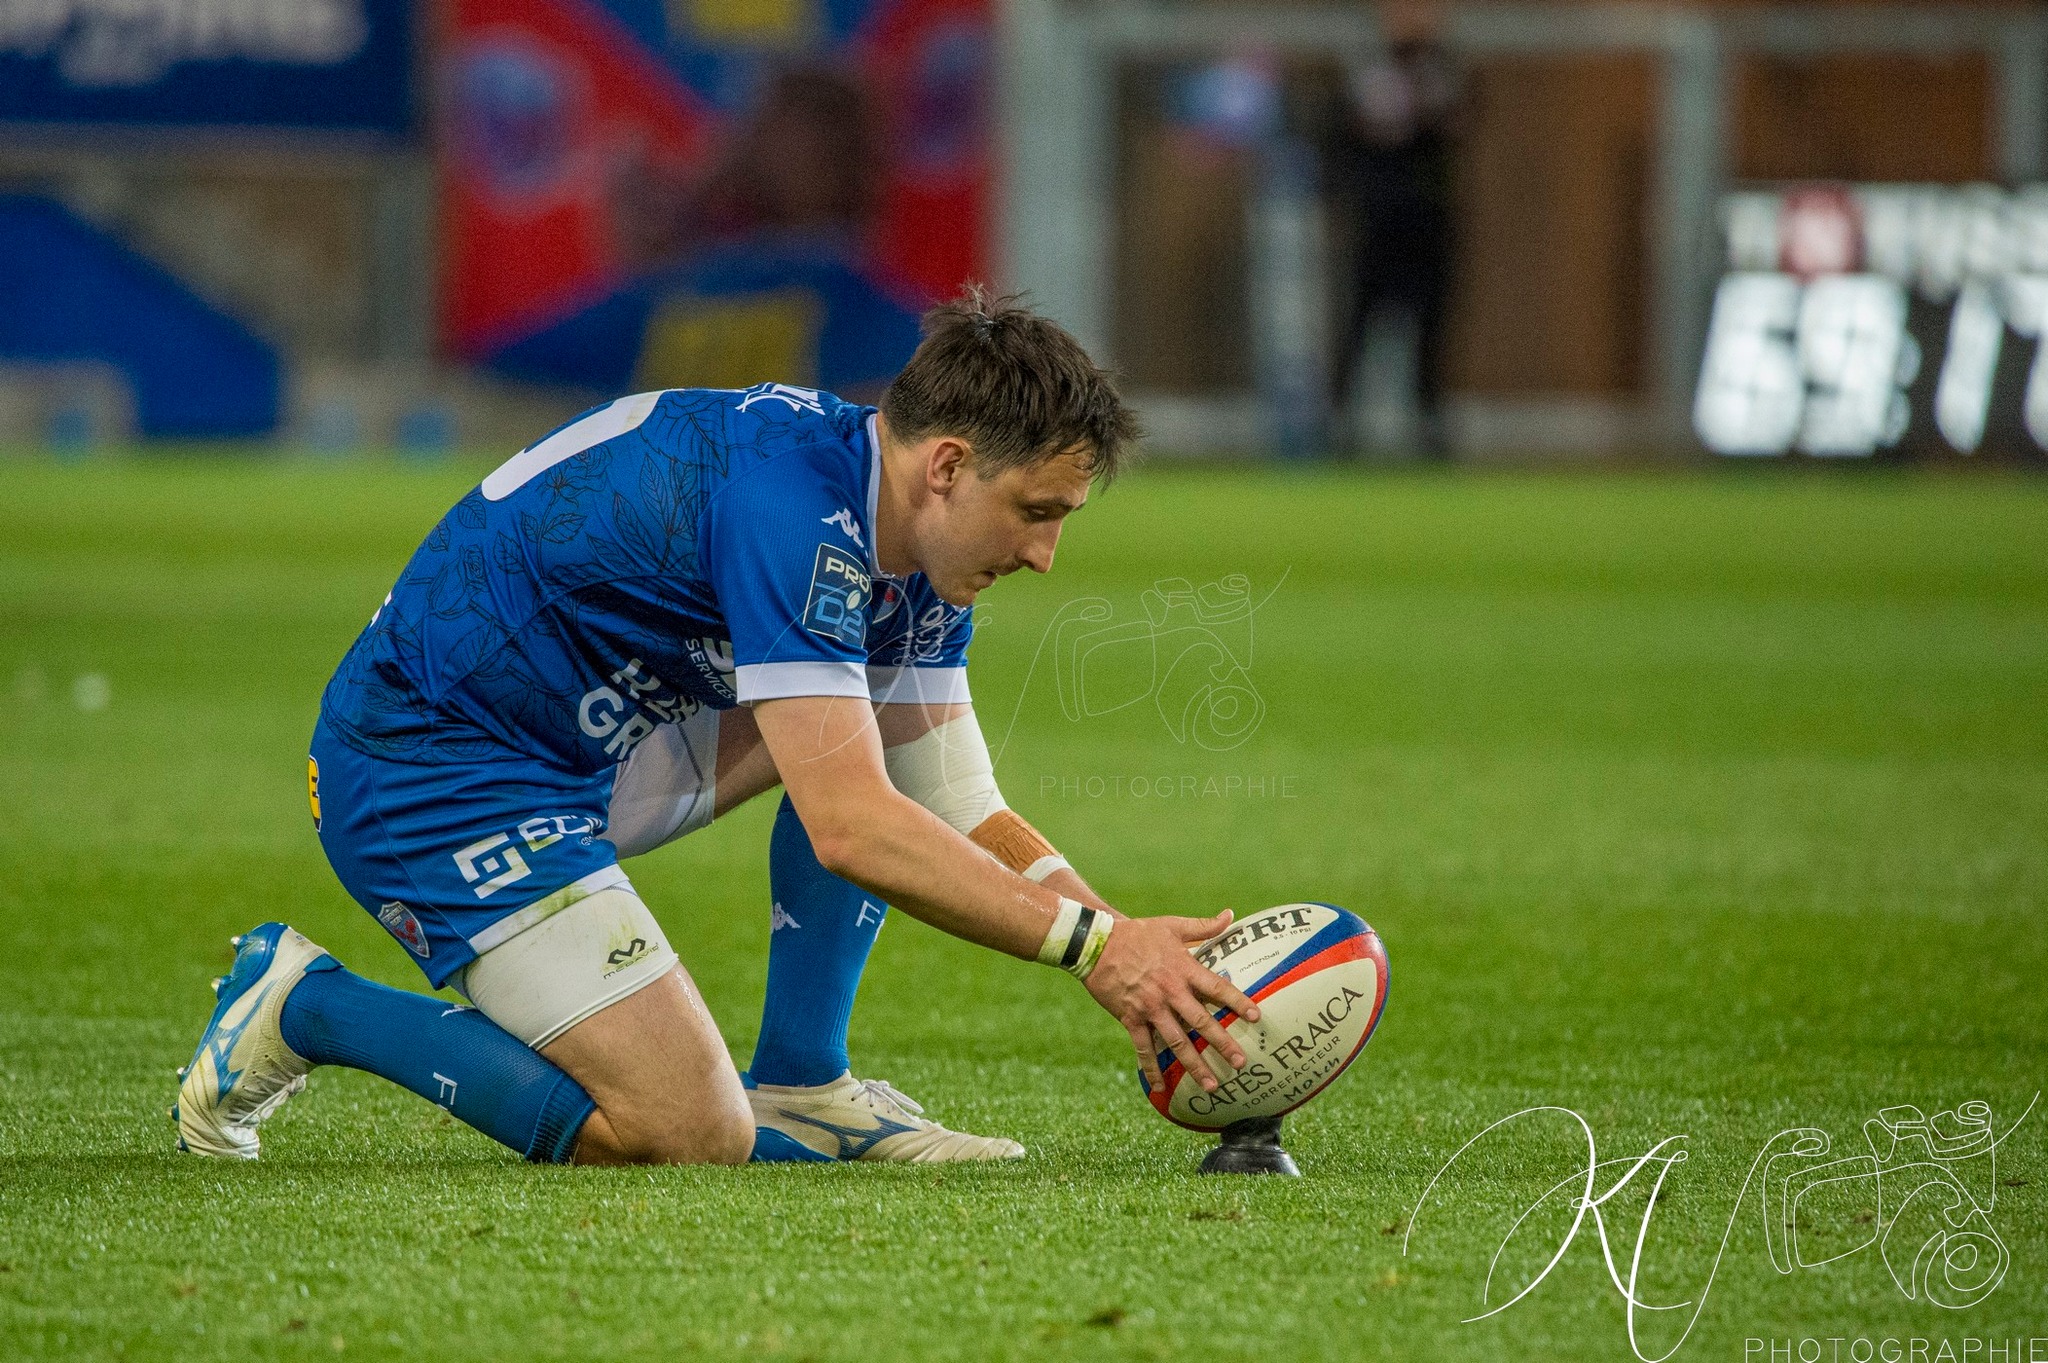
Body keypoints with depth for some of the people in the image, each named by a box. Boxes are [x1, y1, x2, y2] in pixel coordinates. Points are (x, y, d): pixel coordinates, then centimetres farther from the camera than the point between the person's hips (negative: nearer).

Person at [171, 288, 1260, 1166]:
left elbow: (966, 819, 5)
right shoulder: (789, 502, -27)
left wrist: (1132, 957, -10)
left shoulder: (909, 541, 3)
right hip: (425, 772, -10)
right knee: (690, 1135, -16)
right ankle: (305, 1009, -2)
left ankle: (797, 1083, 11)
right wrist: (1093, 941, -31)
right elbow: (851, 831, -31)